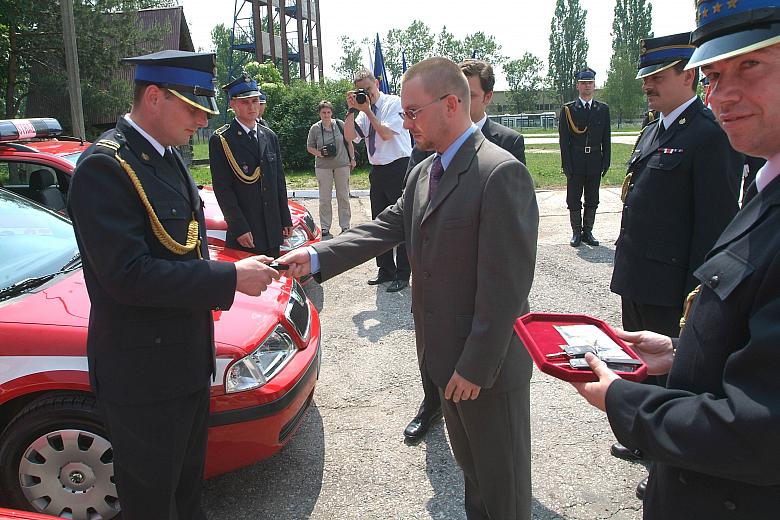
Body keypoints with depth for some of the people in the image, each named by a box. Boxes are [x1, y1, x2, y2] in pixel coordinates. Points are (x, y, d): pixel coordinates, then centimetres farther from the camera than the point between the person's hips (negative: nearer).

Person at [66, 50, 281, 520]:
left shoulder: (167, 157, 8)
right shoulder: (106, 166, -21)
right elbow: (128, 275, -29)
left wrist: (237, 269, 4)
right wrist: (230, 278, -25)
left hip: (188, 359, 9)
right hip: (144, 374, -9)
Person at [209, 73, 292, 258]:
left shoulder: (270, 136, 12)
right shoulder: (220, 140, -6)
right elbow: (222, 189, -10)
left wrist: (286, 220, 11)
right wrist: (240, 228, -16)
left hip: (273, 229, 6)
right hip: (244, 231, -5)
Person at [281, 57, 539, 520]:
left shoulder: (502, 173, -22)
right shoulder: (423, 173, 8)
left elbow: (506, 283, -24)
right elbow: (385, 229, 4)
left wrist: (476, 365, -21)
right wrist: (317, 257, -8)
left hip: (489, 363, -8)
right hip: (445, 353, 8)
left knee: (503, 479, 13)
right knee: (470, 464, 27)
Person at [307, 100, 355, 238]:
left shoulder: (340, 124, 0)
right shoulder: (315, 128, -1)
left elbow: (349, 143, 9)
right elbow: (309, 147, 7)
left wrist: (352, 159, 8)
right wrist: (319, 153, -12)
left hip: (342, 165, 0)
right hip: (323, 167, 0)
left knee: (344, 197, 5)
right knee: (324, 199, 3)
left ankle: (345, 226, 15)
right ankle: (325, 228, 12)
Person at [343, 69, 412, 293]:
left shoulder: (395, 103, -6)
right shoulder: (363, 110, 11)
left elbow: (387, 134, -18)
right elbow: (349, 136, -1)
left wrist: (368, 111, -16)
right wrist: (352, 109, -8)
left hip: (399, 167, -7)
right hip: (377, 171, 7)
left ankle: (402, 274, 6)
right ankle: (386, 270, 25)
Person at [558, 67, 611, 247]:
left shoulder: (603, 109, 8)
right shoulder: (568, 109, 1)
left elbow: (606, 138, 8)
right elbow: (564, 140, -3)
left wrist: (606, 162, 1)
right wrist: (566, 165, -9)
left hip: (595, 163, 2)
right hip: (575, 163, -2)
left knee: (592, 200, 8)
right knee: (574, 201, 2)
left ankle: (587, 232, 19)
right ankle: (576, 233, 13)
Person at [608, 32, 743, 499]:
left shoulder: (711, 136, -16)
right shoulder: (653, 132, 13)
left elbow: (716, 223, -19)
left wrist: (695, 293, -19)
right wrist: (627, 265, 17)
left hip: (670, 287, -9)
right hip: (636, 279, 9)